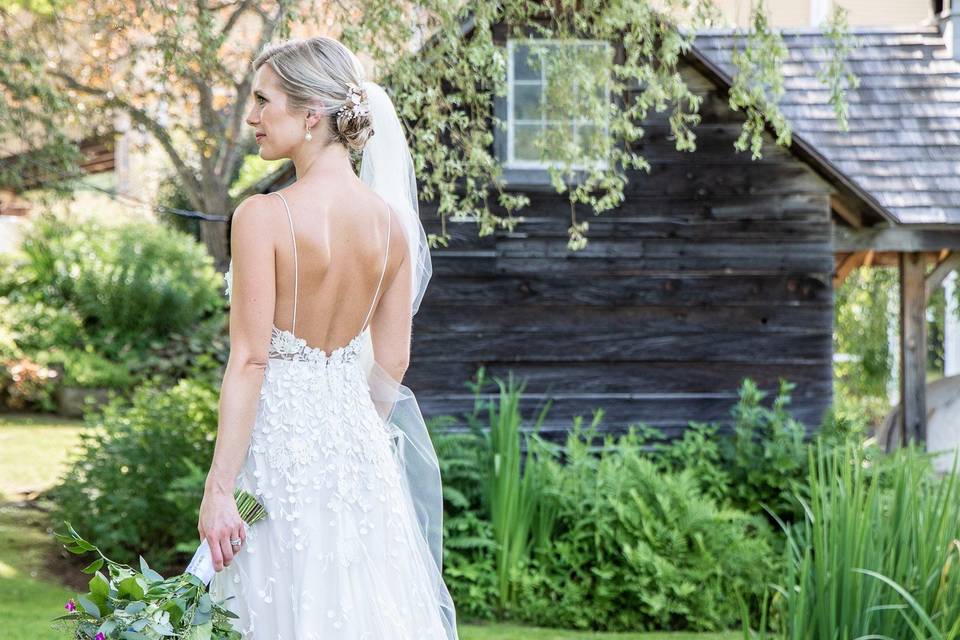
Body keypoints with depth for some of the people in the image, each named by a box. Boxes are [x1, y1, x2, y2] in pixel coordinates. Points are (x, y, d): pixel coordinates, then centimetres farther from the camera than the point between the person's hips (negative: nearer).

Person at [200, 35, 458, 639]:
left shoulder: (264, 216, -15)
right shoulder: (390, 220, 2)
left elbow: (249, 361, -17)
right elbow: (392, 362, 8)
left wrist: (218, 490, -15)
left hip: (279, 436, -6)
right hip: (357, 443, 6)